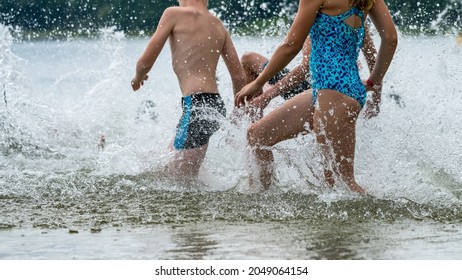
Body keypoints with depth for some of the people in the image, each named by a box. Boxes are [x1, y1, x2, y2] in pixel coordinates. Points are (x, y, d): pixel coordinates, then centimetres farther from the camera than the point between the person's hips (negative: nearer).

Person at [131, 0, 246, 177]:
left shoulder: (175, 14, -1)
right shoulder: (219, 26, 16)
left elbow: (146, 61, -2)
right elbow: (239, 78, 15)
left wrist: (138, 77, 21)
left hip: (195, 105, -8)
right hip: (216, 105, 8)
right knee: (168, 162, 23)